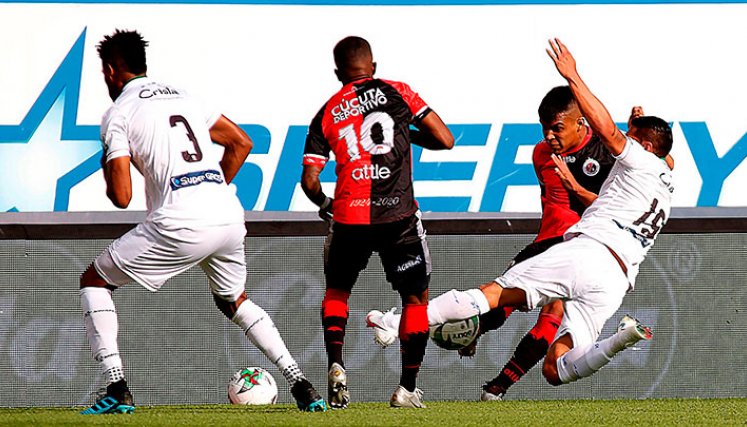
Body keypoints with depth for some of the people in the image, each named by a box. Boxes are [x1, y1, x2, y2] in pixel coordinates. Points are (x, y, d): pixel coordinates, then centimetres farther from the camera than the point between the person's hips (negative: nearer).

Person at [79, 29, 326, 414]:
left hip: (180, 224, -6)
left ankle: (117, 390, -1)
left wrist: (108, 169, 18)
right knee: (233, 300, 32)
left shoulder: (118, 114, 2)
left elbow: (121, 197, -5)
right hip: (229, 217, 6)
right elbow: (241, 143, 26)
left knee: (93, 281, 12)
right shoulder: (183, 98, 23)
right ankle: (301, 385, 17)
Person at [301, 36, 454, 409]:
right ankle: (407, 388, 7)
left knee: (336, 292, 24)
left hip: (349, 217, 2)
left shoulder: (327, 114, 11)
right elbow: (444, 140, 2)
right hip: (398, 215, -1)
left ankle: (335, 365, 2)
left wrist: (324, 204, 28)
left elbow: (309, 181, 7)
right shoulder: (397, 93, 6)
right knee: (416, 298, 14)